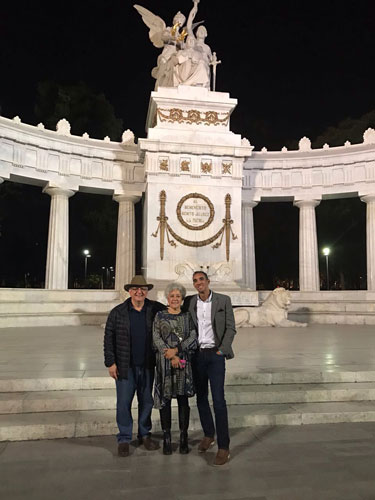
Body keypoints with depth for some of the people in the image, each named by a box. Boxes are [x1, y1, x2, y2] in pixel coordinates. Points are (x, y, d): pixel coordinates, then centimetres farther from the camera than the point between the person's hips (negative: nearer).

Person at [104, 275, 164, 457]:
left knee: (147, 401, 12)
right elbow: (109, 338, 0)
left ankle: (145, 434, 30)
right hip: (125, 366, -1)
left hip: (147, 366, 2)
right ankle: (124, 439, 19)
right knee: (123, 403, 3)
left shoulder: (156, 310, -1)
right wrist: (110, 362, -4)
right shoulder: (117, 312, -2)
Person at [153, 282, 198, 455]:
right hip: (164, 362, 0)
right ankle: (166, 439, 14)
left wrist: (176, 349, -14)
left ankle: (183, 439, 14)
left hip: (184, 362, 1)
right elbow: (156, 339, -3)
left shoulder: (187, 316, 8)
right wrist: (171, 356, -12)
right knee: (165, 400, 3)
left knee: (183, 399, 4)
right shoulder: (160, 316, 6)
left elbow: (193, 338, -1)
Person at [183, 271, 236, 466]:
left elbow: (230, 327, 0)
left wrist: (222, 349, -8)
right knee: (201, 398, 13)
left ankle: (223, 447, 2)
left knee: (218, 399, -7)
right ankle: (208, 435, 32)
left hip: (215, 354, -3)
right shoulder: (189, 302, 4)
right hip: (197, 354, 3)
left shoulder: (223, 300, -2)